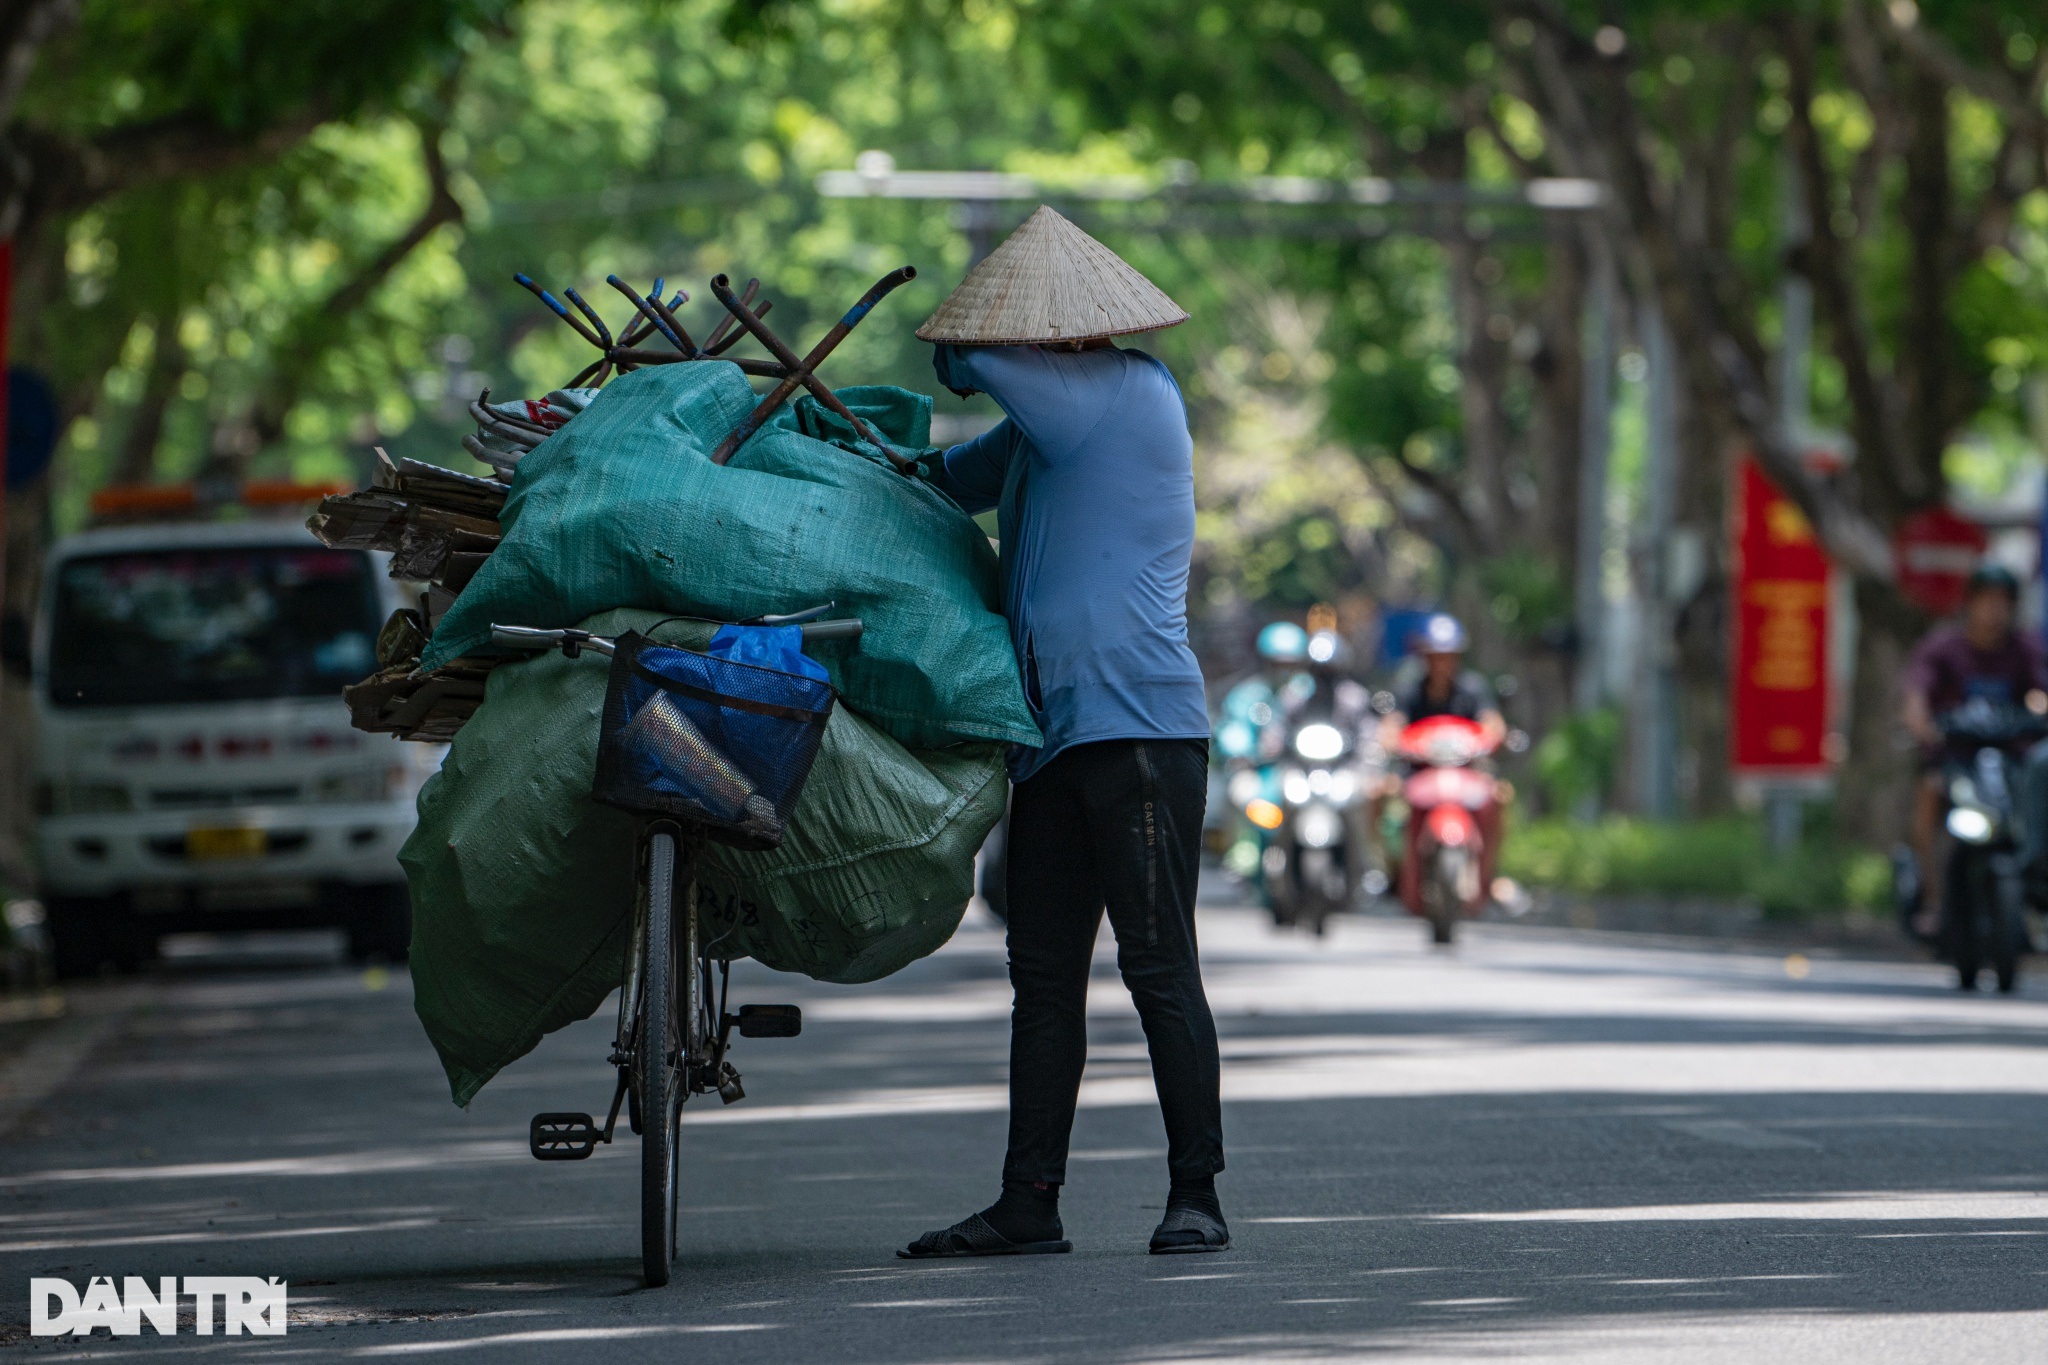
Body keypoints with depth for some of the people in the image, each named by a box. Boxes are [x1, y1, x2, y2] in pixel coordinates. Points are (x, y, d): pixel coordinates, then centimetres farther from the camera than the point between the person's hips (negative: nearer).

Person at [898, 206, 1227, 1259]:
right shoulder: (1040, 424, 18)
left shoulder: (1138, 395, -6)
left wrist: (960, 360, 16)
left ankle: (1195, 1197, -2)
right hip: (1053, 732, 9)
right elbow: (940, 484, 31)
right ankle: (1028, 1205, 10)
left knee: (1159, 965, -7)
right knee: (1043, 974, 7)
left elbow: (969, 359, -7)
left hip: (1140, 725, -9)